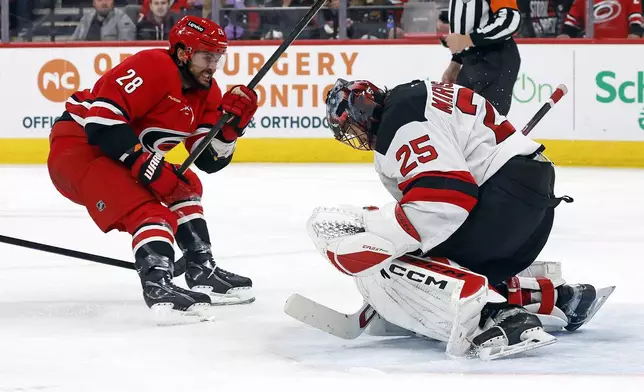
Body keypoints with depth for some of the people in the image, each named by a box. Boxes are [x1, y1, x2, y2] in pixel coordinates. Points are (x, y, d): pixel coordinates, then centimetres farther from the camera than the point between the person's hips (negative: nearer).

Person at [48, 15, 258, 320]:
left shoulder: (207, 92, 7)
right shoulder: (152, 67, -21)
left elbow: (210, 160, 6)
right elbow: (101, 118, -29)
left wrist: (232, 123, -13)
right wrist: (149, 167, -30)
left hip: (124, 155, 10)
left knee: (184, 188, 17)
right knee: (148, 208, -27)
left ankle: (201, 271, 19)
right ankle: (157, 285, -43)